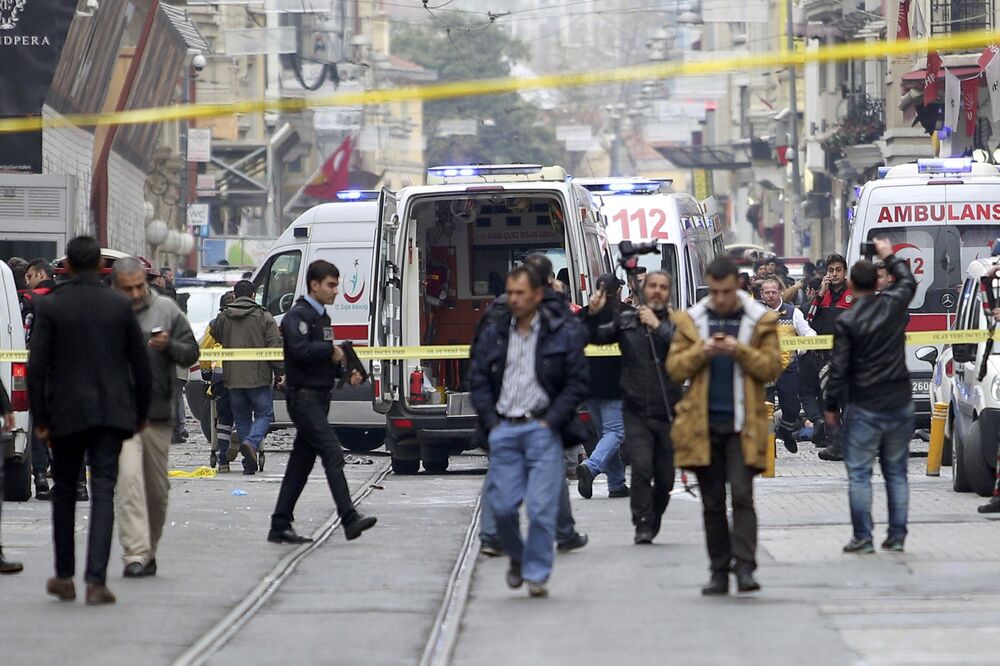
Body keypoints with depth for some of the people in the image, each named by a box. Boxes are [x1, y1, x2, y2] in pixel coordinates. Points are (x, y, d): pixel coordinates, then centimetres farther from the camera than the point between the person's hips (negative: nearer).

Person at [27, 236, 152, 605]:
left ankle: (64, 577, 21)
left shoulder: (50, 306, -5)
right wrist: (141, 412, 14)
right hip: (111, 412, 1)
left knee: (64, 492, 15)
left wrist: (40, 418, -2)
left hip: (66, 412, -1)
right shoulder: (120, 306, 0)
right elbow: (141, 364, 3)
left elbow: (36, 367, -8)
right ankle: (96, 580, -13)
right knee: (103, 493, -2)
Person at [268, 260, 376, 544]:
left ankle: (280, 526, 12)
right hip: (303, 396, -10)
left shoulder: (321, 317, 20)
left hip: (318, 398, 10)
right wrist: (332, 350, -14)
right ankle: (350, 520, -23)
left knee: (301, 463, 9)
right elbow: (300, 350, -26)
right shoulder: (297, 315, -10)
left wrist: (346, 373, 7)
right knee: (332, 454, -17)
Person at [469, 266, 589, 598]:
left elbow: (577, 383, 1)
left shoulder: (562, 334, 3)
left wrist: (551, 421, -7)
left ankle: (536, 574, 2)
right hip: (504, 430, 3)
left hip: (542, 429, -3)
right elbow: (478, 381, 14)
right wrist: (491, 421, 1)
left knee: (542, 508, -7)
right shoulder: (494, 334, 12)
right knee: (502, 505, -1)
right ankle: (517, 557, 25)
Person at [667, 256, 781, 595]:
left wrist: (740, 351, -15)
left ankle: (744, 567, -17)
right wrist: (702, 352, -12)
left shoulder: (760, 321, 4)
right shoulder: (690, 320, 9)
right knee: (712, 502, 7)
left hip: (742, 425, -3)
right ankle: (719, 571, 12)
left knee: (742, 494, -14)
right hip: (702, 424, 3)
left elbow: (772, 367, -1)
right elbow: (674, 368, 4)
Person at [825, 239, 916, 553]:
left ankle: (863, 538, -1)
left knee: (859, 474, 2)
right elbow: (908, 281, 23)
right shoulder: (894, 305, -1)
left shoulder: (847, 322, -11)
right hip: (900, 403, 4)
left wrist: (831, 406, 0)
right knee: (896, 472, 11)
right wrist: (889, 257, 37)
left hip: (864, 407, -4)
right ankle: (897, 536, 11)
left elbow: (838, 368, -10)